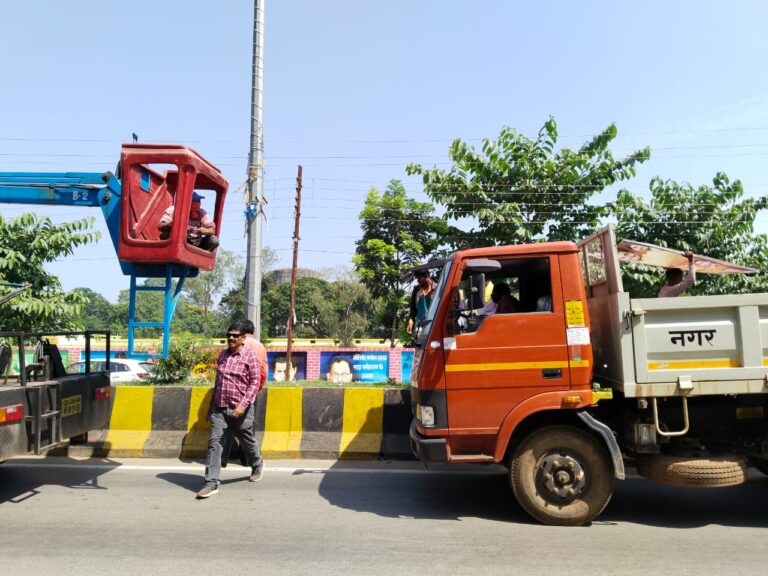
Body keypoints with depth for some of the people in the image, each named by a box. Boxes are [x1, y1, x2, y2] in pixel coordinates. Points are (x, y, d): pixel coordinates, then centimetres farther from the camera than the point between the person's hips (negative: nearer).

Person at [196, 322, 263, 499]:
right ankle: (212, 482, -2)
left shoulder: (249, 356, -8)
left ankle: (257, 465, 41)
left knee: (247, 442, 14)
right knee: (214, 443, -5)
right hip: (219, 408, 4)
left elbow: (255, 382, -13)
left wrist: (243, 405, -22)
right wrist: (212, 404, 20)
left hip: (240, 409, -4)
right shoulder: (222, 354, 10)